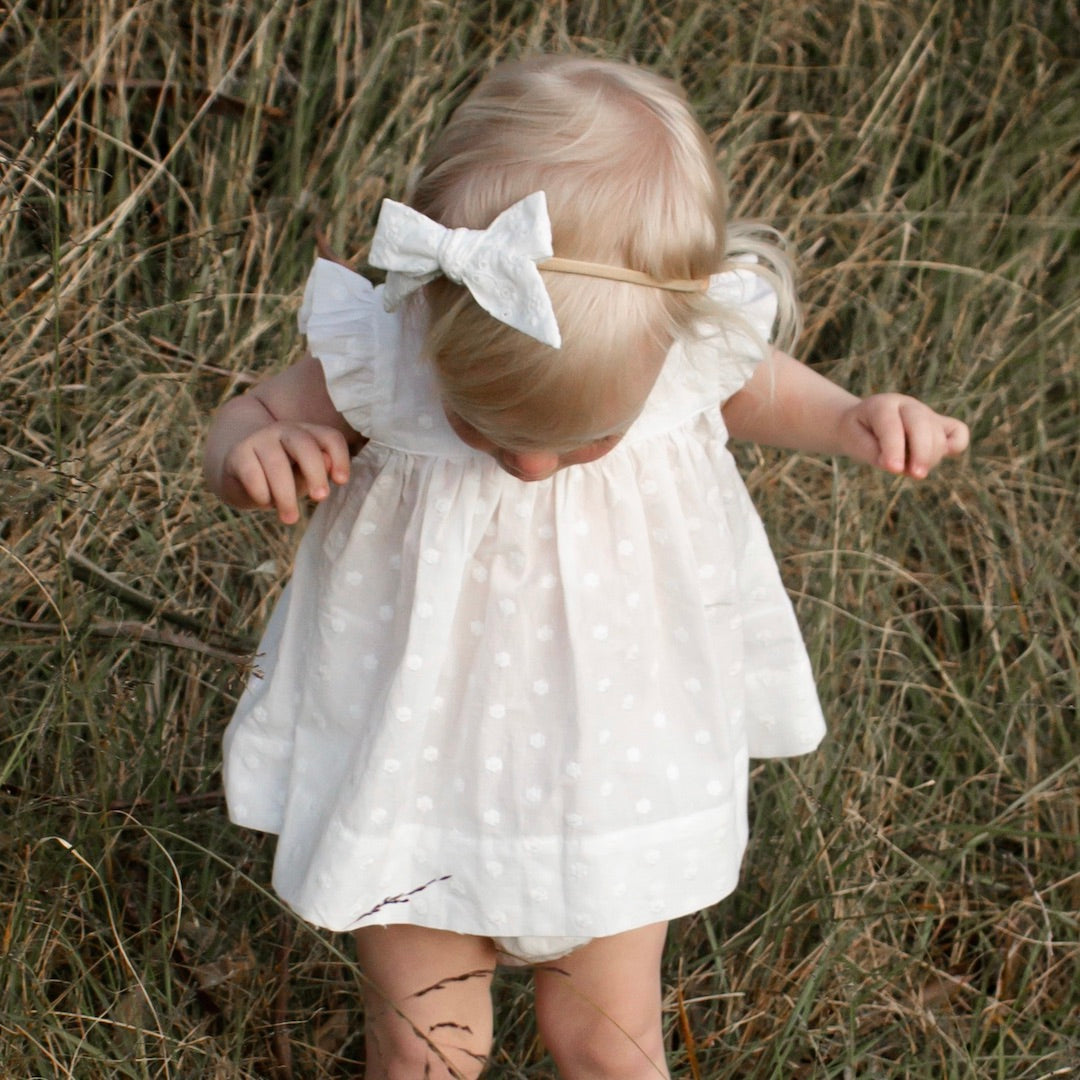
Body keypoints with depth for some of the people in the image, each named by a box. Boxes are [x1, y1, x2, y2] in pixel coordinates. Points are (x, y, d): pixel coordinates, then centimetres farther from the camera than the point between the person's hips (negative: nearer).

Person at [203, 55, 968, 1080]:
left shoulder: (688, 345, -25)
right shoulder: (380, 361, -30)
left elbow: (757, 389, 1)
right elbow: (249, 415, -9)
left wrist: (853, 421, -18)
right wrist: (252, 449, -33)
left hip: (610, 763, 1)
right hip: (417, 765, -1)